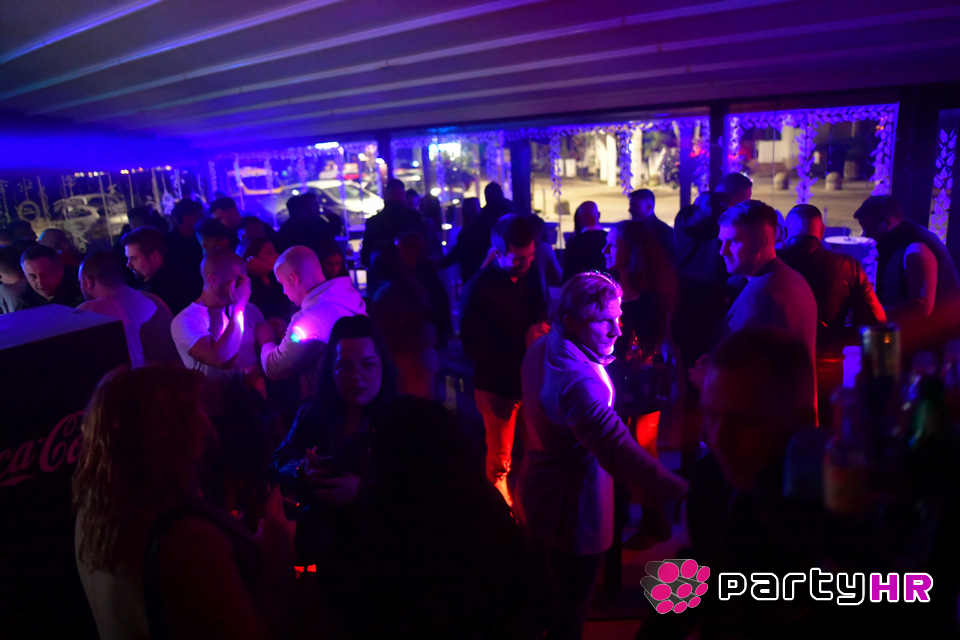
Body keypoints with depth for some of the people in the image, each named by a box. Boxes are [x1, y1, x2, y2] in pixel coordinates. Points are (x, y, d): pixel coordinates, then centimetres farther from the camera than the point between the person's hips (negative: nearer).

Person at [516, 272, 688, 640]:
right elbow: (618, 450, -45)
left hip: (536, 497, 9)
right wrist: (682, 496, -49)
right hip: (571, 514, -9)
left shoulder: (541, 349, -3)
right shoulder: (576, 379, -34)